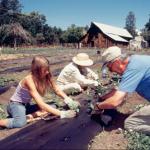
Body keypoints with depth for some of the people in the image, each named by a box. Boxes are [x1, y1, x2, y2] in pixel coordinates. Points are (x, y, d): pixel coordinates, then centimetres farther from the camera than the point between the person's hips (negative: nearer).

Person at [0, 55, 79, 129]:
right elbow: (42, 105, -36)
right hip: (16, 104, -8)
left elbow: (57, 90, -1)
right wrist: (62, 114, -38)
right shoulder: (29, 80, -31)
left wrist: (68, 100, -20)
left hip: (27, 104, 8)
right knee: (21, 123, -39)